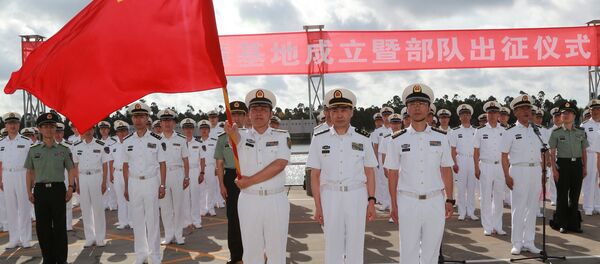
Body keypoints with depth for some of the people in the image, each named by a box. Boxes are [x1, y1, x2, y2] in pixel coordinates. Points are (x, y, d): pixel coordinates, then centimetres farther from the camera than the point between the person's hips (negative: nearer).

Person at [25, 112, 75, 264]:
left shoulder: (63, 150, 4)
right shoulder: (33, 151, 8)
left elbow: (71, 170, 6)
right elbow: (30, 172, 12)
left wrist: (70, 187, -5)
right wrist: (29, 191, 6)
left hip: (58, 189, -2)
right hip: (40, 190, 2)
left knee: (60, 226, 2)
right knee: (42, 227, 6)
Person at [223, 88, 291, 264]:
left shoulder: (282, 136, 2)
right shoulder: (242, 136, 6)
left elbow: (279, 165, -12)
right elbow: (236, 137, -20)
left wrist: (249, 181, -13)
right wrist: (232, 132, -45)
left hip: (276, 200, -1)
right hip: (249, 200, 1)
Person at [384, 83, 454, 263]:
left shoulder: (440, 137, 5)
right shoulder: (398, 139, 0)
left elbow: (446, 170, 8)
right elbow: (393, 174, 3)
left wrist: (449, 200, 4)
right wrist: (394, 205, 1)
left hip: (435, 201, 1)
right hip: (407, 201, -1)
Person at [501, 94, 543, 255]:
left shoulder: (536, 130, 11)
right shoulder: (510, 132, -3)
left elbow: (541, 154, 15)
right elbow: (504, 156, -5)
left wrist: (542, 174, 11)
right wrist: (507, 176, -12)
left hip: (536, 171, 5)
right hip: (518, 171, -5)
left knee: (532, 207, 9)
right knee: (518, 208, -1)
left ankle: (529, 242, 18)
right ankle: (517, 243, 8)